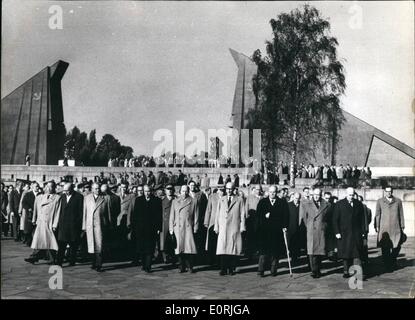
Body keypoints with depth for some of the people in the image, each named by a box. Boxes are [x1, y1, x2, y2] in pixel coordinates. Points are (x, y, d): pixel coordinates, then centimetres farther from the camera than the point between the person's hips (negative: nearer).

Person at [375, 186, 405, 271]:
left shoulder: (398, 201, 10)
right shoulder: (380, 201, 8)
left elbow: (401, 215, 12)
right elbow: (377, 215, 8)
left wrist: (402, 227, 8)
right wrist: (377, 226, 1)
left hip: (396, 228, 1)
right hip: (384, 228, 0)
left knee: (397, 246, -4)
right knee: (385, 248, 0)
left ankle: (393, 260, 21)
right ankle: (387, 264, 11)